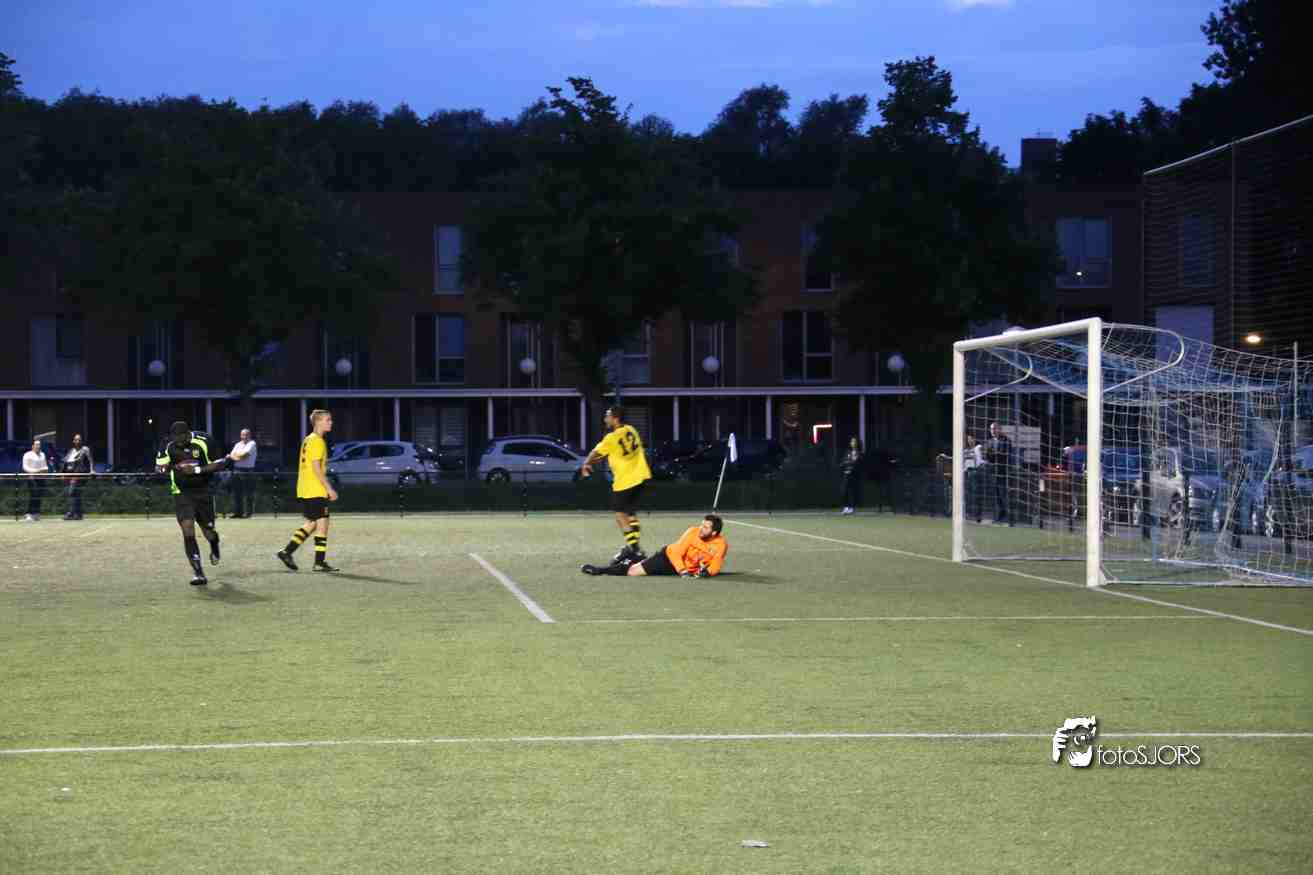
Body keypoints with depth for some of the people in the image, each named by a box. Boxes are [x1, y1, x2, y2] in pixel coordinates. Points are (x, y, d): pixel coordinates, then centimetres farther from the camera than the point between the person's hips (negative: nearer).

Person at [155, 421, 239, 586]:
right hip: (182, 494, 0)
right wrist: (166, 468, -23)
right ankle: (198, 572, -12)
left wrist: (196, 470, -23)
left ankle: (214, 548, 47)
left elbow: (220, 463, -11)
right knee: (188, 530, -16)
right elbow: (159, 466, 3)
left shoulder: (204, 442, -15)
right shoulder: (168, 446, -10)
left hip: (203, 492, 0)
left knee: (208, 530, 8)